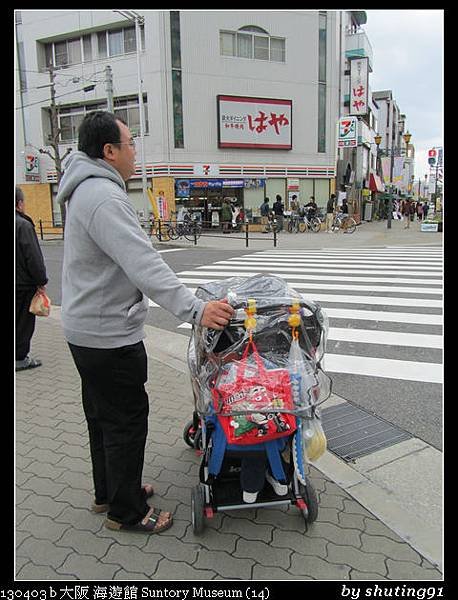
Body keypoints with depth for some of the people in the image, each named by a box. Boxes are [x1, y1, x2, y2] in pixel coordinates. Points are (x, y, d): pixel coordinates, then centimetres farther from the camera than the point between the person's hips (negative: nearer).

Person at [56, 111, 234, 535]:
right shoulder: (103, 197, -22)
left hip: (87, 329, 11)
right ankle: (126, 512, 22)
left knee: (103, 416, 22)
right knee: (127, 421, 4)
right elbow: (144, 265, -32)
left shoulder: (87, 191, 13)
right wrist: (194, 309, -35)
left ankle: (108, 492, 40)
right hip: (109, 336, -11)